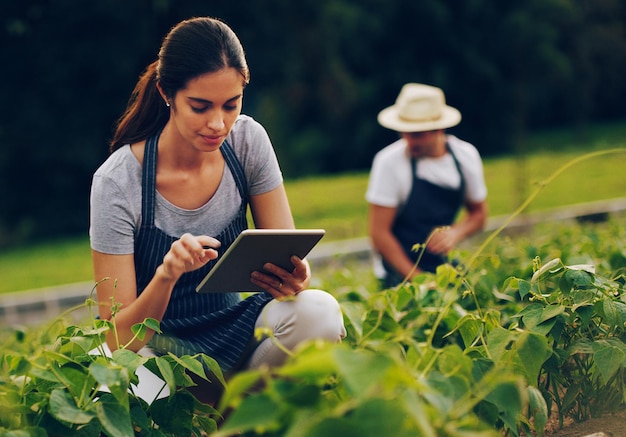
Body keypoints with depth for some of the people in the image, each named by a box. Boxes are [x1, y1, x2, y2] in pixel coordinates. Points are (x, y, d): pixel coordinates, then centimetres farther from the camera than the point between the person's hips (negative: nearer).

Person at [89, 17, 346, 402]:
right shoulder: (117, 182, -18)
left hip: (233, 328, 4)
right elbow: (119, 339, -17)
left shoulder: (248, 141, -6)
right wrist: (166, 276, -36)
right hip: (163, 348, -3)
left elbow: (291, 256, -4)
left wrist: (295, 278, -29)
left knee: (319, 312, -28)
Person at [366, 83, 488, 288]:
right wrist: (418, 280, -17)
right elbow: (378, 233, -14)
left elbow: (478, 213, 12)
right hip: (401, 274, -4)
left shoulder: (466, 155, -2)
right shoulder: (389, 161, -15)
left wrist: (455, 233, -10)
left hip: (444, 262, 5)